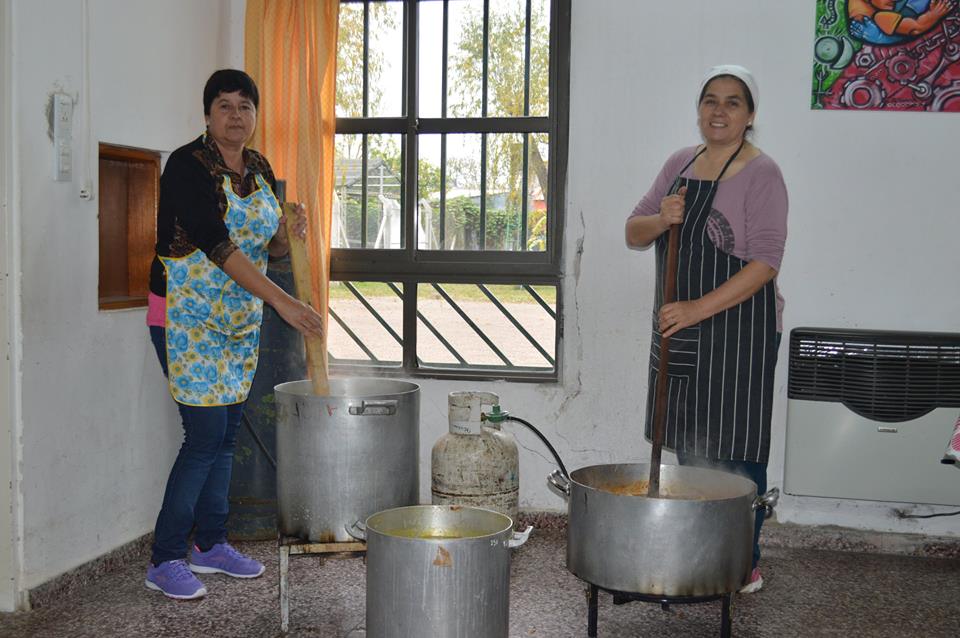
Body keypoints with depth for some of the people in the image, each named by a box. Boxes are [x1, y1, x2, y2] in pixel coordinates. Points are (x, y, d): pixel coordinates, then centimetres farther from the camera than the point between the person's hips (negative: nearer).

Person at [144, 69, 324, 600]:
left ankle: (211, 544, 24)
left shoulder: (259, 168, 8)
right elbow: (216, 244, -25)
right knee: (206, 435, -10)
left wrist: (287, 235, -9)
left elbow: (266, 247, 15)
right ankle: (164, 561, 2)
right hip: (187, 316, -7)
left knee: (226, 433, 11)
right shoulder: (188, 165, -15)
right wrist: (283, 302, -30)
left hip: (240, 318, 7)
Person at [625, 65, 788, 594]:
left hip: (738, 329, -6)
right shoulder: (680, 164, 12)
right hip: (679, 329, 6)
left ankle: (745, 564, 9)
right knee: (688, 446, 12)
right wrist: (662, 219, -11)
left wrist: (701, 307, -25)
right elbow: (633, 234, 11)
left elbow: (765, 261, -16)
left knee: (734, 451, -3)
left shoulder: (761, 173, -8)